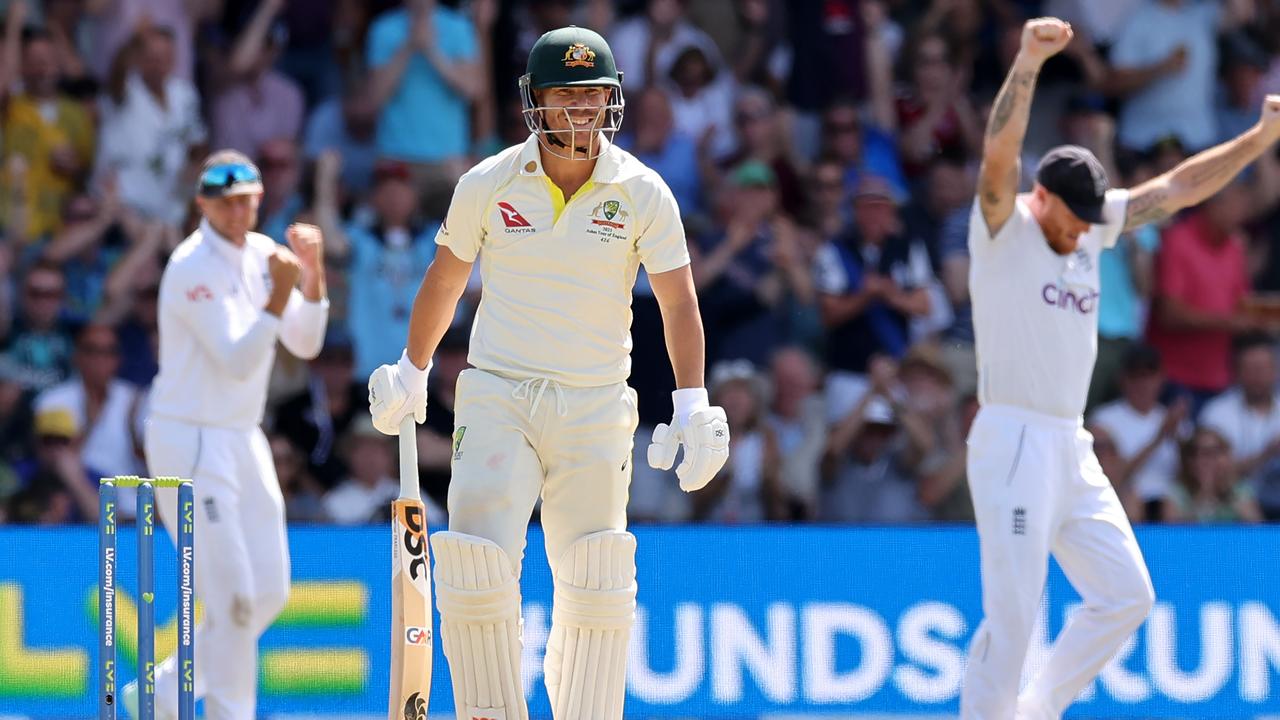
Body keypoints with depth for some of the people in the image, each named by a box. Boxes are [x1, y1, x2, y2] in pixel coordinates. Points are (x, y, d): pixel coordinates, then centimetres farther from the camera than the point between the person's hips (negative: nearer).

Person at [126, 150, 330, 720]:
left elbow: (305, 345, 6)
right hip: (189, 442, -9)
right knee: (232, 593, -12)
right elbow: (237, 362, -22)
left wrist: (313, 275, -8)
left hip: (242, 439, 9)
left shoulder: (261, 254, 8)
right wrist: (279, 293, -28)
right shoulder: (193, 266, -16)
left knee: (269, 592, 8)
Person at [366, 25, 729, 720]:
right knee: (476, 574, -14)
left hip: (596, 406, 0)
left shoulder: (642, 193, -4)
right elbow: (445, 278, 13)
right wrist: (411, 374, 22)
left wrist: (692, 406, -13)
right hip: (497, 397, 0)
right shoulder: (487, 185, -3)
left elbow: (678, 303, -2)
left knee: (595, 591, 1)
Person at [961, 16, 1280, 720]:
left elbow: (1177, 188, 15)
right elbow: (998, 156, -25)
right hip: (1013, 443, -8)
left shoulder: (1091, 228, 12)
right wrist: (1027, 63, -39)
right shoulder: (1004, 227, -8)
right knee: (1011, 614, -10)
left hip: (1072, 448, 8)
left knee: (1126, 596, 9)